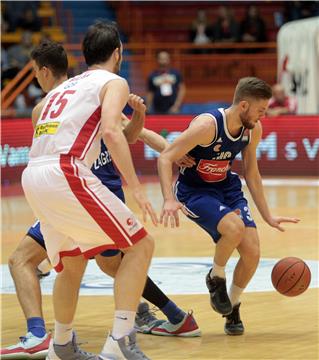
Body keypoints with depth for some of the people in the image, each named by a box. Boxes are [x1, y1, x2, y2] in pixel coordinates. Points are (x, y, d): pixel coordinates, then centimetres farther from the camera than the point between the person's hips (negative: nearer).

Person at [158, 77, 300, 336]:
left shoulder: (253, 129, -7)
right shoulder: (207, 125, -27)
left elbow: (251, 174, 9)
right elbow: (165, 158, -25)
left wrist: (268, 217, 10)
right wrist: (169, 200, -38)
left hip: (228, 188, 6)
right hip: (194, 191, -6)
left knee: (252, 252, -7)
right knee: (235, 226, -33)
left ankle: (233, 310, 18)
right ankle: (216, 278, -4)